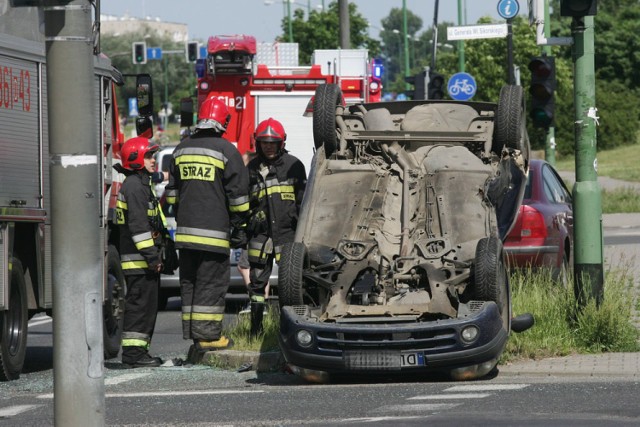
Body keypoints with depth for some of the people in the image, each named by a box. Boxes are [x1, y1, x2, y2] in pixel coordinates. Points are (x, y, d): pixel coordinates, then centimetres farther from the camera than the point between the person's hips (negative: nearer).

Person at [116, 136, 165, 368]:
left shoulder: (141, 184, 21)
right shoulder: (134, 186, -14)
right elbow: (138, 224, -21)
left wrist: (156, 253, 25)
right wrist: (151, 254, -23)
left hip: (143, 260, 11)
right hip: (138, 259, -11)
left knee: (147, 304, 12)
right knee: (140, 303, -10)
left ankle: (138, 352, 16)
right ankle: (133, 351, -10)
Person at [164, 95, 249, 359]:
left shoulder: (182, 149, 13)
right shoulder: (226, 151, -6)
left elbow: (172, 191, 19)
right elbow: (238, 194, -6)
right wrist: (240, 227, 1)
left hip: (186, 229, 6)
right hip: (213, 229, -6)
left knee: (189, 283, 11)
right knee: (212, 283, -3)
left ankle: (192, 334, 12)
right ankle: (209, 337, -6)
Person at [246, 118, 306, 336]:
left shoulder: (293, 166, 3)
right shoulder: (252, 169, 10)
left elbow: (303, 200, 4)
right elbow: (243, 202, 18)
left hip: (287, 231, -3)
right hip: (260, 233, 3)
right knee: (257, 281, 5)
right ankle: (256, 327, 13)